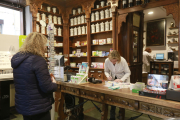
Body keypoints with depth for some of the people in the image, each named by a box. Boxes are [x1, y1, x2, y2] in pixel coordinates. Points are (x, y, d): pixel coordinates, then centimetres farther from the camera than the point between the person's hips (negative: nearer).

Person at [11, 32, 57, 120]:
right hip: (38, 108, -8)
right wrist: (54, 84, -4)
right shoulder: (38, 60, -23)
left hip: (22, 105, 8)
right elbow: (46, 87, -25)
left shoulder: (17, 58, 3)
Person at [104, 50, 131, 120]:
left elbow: (128, 72, -17)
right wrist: (108, 76, -23)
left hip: (123, 79, -2)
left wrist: (121, 80, -29)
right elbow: (106, 71, -2)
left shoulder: (123, 61, -27)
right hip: (113, 80, 2)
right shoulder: (107, 61, -20)